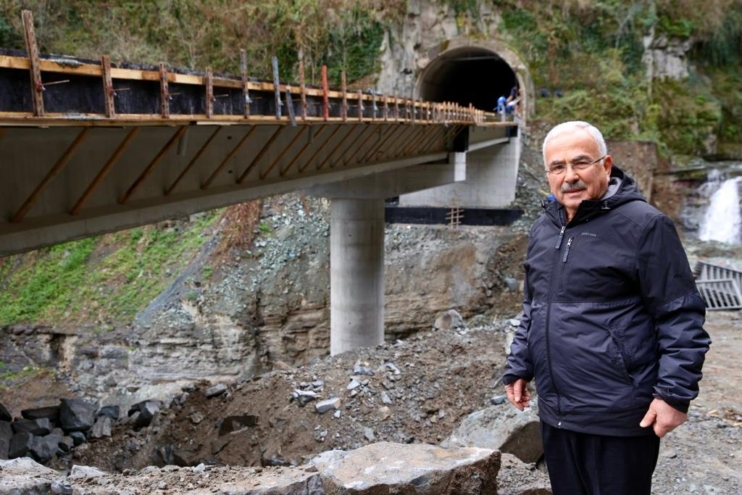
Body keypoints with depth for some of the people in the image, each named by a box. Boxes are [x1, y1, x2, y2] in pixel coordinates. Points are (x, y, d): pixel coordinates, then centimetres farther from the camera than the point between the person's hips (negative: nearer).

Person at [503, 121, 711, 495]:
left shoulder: (643, 225, -11)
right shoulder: (543, 229, 10)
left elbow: (681, 317, -12)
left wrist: (675, 393, -16)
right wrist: (519, 368, 16)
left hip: (619, 418, -7)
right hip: (555, 413, 7)